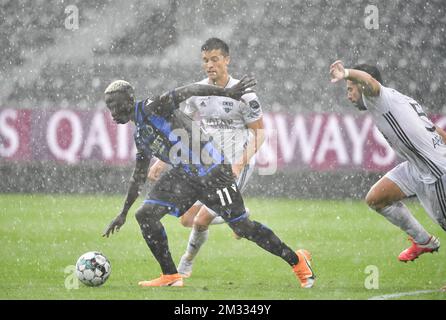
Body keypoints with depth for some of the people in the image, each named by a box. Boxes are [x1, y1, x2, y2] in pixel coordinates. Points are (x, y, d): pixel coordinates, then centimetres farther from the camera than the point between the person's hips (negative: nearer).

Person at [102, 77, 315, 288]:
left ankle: (297, 261, 9)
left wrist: (227, 92, -36)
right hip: (184, 174, 8)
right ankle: (170, 277, 3)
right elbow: (139, 176, 27)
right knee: (145, 215, -4)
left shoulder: (150, 108, -11)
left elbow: (187, 91, -22)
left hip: (211, 169, -8)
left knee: (242, 227, -5)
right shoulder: (140, 136, 15)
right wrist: (123, 213, 33)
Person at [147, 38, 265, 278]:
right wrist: (162, 161, 4)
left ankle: (187, 263, 17)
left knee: (201, 220, -11)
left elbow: (259, 132, -9)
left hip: (236, 168, -6)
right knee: (187, 220, 2)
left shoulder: (243, 94, -13)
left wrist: (241, 164, -22)